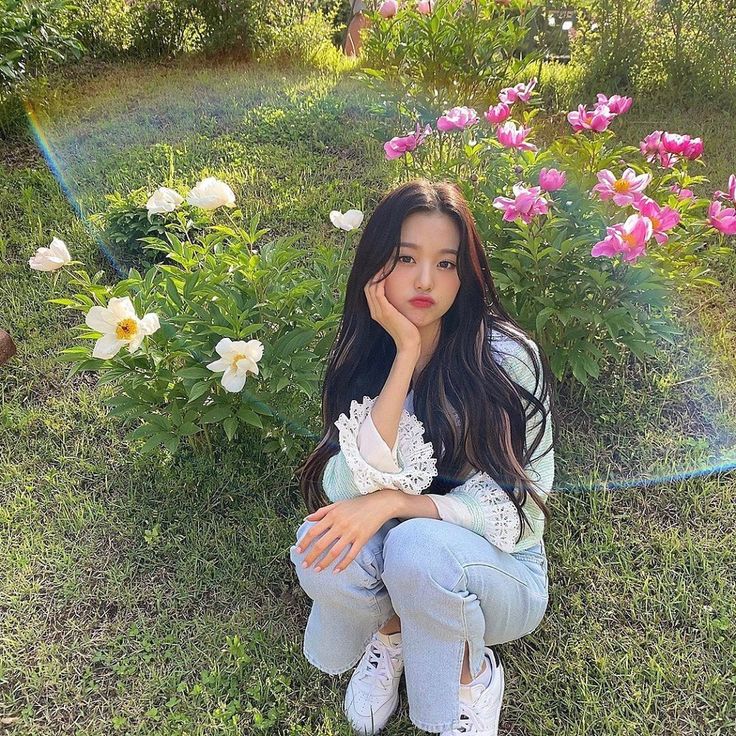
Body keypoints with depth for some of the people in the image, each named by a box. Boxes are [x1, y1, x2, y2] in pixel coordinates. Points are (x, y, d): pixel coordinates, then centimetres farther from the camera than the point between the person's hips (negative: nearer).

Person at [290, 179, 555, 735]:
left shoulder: (507, 356, -18)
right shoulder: (362, 360, -8)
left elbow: (519, 509, -17)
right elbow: (347, 494, -23)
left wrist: (393, 503, -28)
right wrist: (406, 353, -27)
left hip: (501, 572, -2)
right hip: (393, 558, 3)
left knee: (418, 545, -34)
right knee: (322, 549, -28)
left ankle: (472, 676, -1)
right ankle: (393, 628, 7)